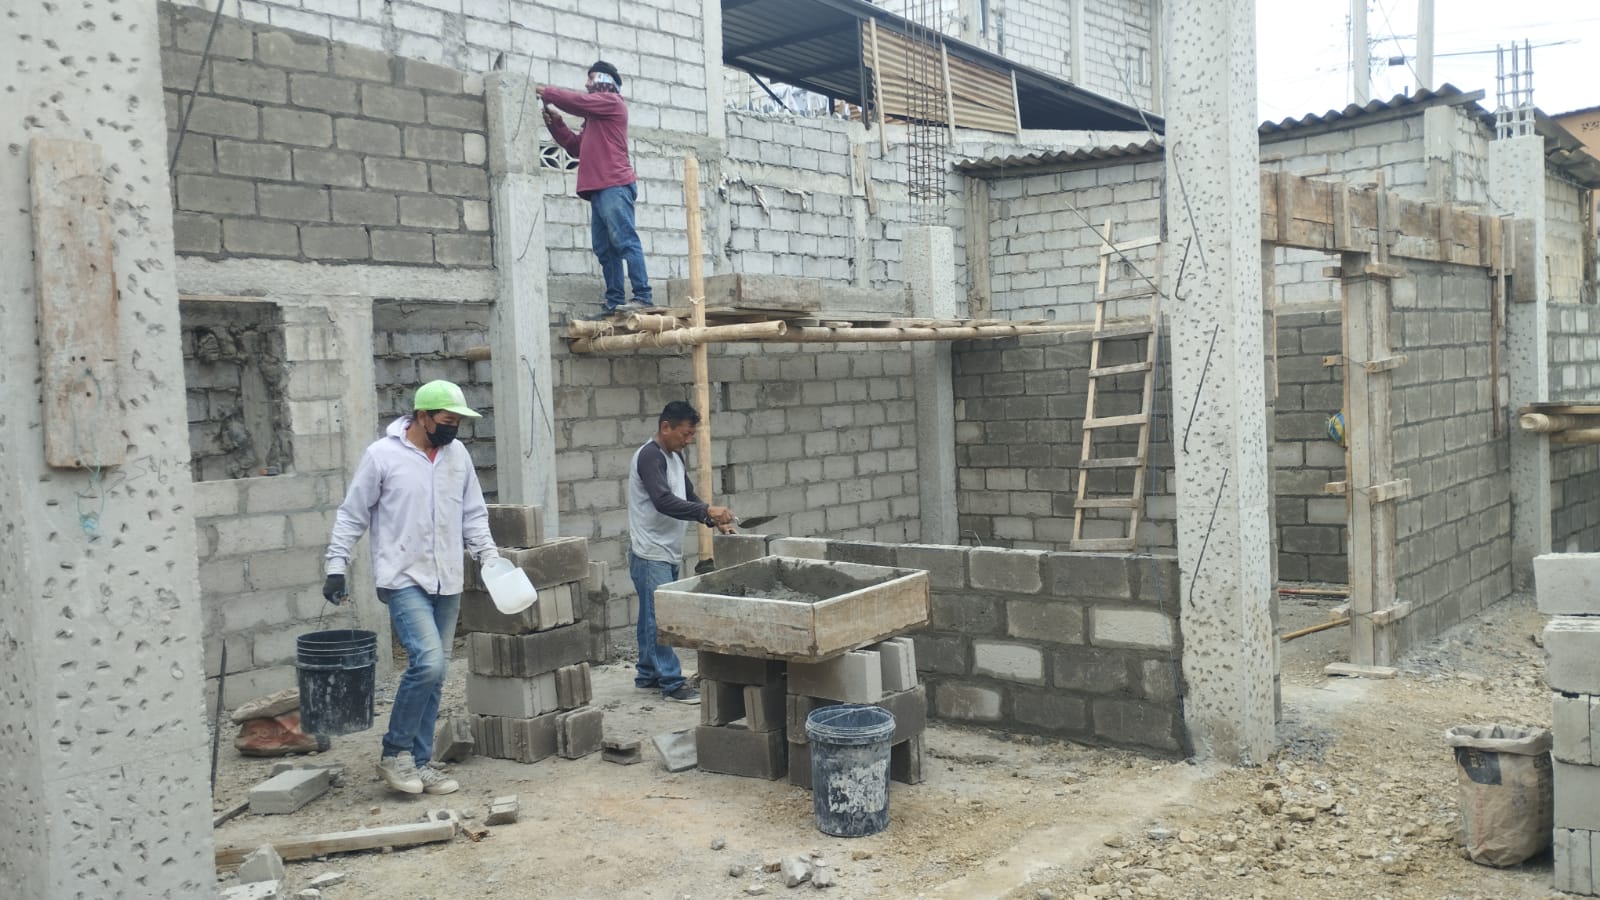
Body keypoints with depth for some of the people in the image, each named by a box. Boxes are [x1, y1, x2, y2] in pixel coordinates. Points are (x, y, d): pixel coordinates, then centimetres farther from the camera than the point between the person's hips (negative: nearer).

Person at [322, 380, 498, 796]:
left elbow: (474, 513, 15)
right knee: (428, 661, -19)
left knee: (434, 675, 8)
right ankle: (395, 753, 0)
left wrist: (489, 555, 4)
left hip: (447, 582, 6)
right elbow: (351, 516, -1)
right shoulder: (382, 455, -7)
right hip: (404, 579, -6)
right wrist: (336, 567, -5)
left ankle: (418, 763, 19)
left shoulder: (457, 454, 8)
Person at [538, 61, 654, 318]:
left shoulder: (611, 101, 3)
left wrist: (545, 93, 3)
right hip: (599, 189, 9)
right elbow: (577, 147, 25)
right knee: (605, 249, 3)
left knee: (625, 241, -15)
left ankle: (642, 297, -19)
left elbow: (577, 100, -8)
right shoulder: (595, 116, 28)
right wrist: (555, 123, 14)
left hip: (614, 186, -9)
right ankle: (614, 303, 2)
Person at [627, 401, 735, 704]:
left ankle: (648, 675, 23)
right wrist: (707, 511, -32)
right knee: (660, 619, -7)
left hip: (668, 552, 9)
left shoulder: (675, 457, 13)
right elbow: (663, 502, -28)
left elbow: (688, 497, 19)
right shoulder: (649, 456, -17)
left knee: (653, 618, 15)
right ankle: (672, 683, -5)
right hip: (650, 553, -9)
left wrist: (714, 520, 4)